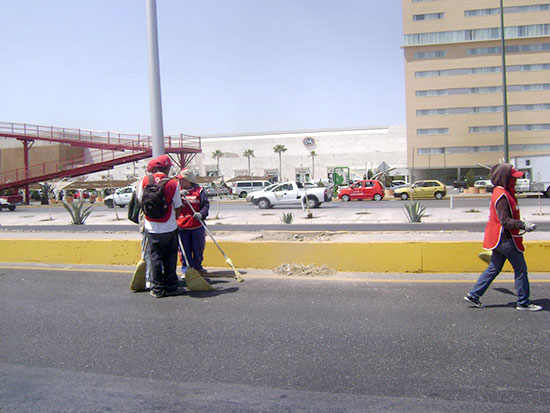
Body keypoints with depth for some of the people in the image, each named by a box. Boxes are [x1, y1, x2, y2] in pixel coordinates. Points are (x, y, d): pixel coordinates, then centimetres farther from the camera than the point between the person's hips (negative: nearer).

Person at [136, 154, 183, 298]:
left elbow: (140, 201, 7)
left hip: (151, 228, 2)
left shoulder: (144, 180, -5)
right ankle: (170, 287, 17)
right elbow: (178, 208, -5)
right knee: (170, 257, 12)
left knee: (154, 257, 11)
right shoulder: (174, 183, -10)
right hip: (169, 228, -1)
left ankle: (157, 289, 15)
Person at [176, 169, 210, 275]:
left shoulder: (199, 190, 0)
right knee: (185, 250, 4)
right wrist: (179, 195, -21)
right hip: (182, 226, 1)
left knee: (198, 248, 12)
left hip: (197, 226, -1)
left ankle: (197, 266, 32)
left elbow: (206, 205, -4)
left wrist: (201, 214, -23)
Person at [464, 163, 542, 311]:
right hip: (505, 238, -10)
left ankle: (473, 295, 16)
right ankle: (523, 303, 8)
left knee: (494, 269, 14)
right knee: (520, 268, 0)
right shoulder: (502, 195, -19)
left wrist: (521, 225, 22)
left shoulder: (503, 193, 14)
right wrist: (523, 225, -31)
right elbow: (505, 221, -25)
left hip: (500, 238, 10)